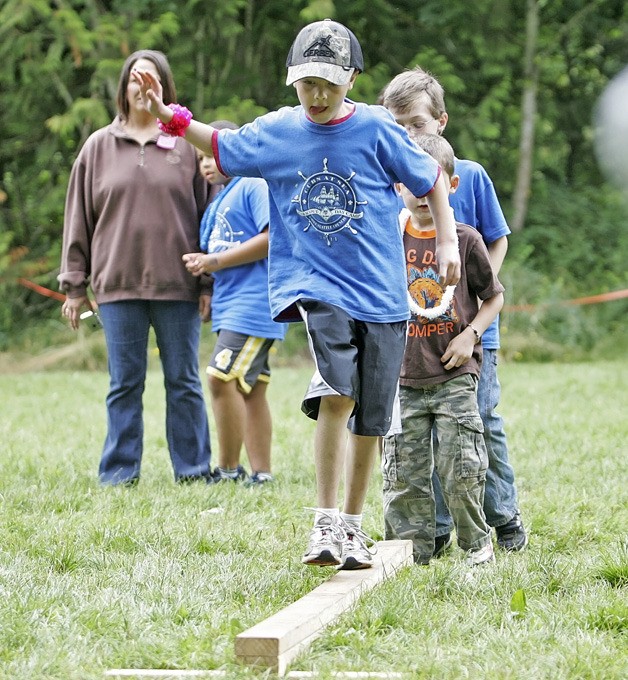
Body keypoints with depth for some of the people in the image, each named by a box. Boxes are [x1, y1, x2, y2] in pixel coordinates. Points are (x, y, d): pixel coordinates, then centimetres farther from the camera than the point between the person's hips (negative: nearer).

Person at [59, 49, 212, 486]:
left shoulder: (187, 146, 4)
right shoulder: (99, 148, 8)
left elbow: (207, 216, 4)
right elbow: (79, 220, 9)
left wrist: (208, 283, -1)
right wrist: (75, 284, 5)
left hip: (177, 285, -1)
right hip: (117, 284, 1)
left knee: (184, 381, 4)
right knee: (125, 384, 5)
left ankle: (194, 469, 10)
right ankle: (120, 472, 9)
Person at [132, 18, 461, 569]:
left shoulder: (377, 129, -2)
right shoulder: (276, 132, 3)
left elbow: (431, 178, 8)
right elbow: (223, 146, 19)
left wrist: (448, 241, 2)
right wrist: (169, 115, 6)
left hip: (381, 293, 1)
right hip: (313, 285, -1)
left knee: (369, 420, 6)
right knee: (337, 394, -24)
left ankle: (352, 526, 24)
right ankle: (326, 521, -16)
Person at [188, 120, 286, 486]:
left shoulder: (254, 186, -8)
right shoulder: (217, 204, 21)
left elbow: (274, 237, -19)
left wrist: (218, 260, -16)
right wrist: (201, 263, 3)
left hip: (254, 301, -10)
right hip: (230, 305, 10)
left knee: (223, 378, -16)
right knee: (251, 390, 9)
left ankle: (229, 468, -8)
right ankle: (261, 473, 10)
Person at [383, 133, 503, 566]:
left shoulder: (465, 240, -1)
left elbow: (495, 296, 8)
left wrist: (470, 335, -6)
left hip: (455, 376, -2)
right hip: (403, 377, 2)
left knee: (462, 470, -4)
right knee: (404, 473, 2)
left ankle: (477, 542, 15)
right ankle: (412, 549, 12)